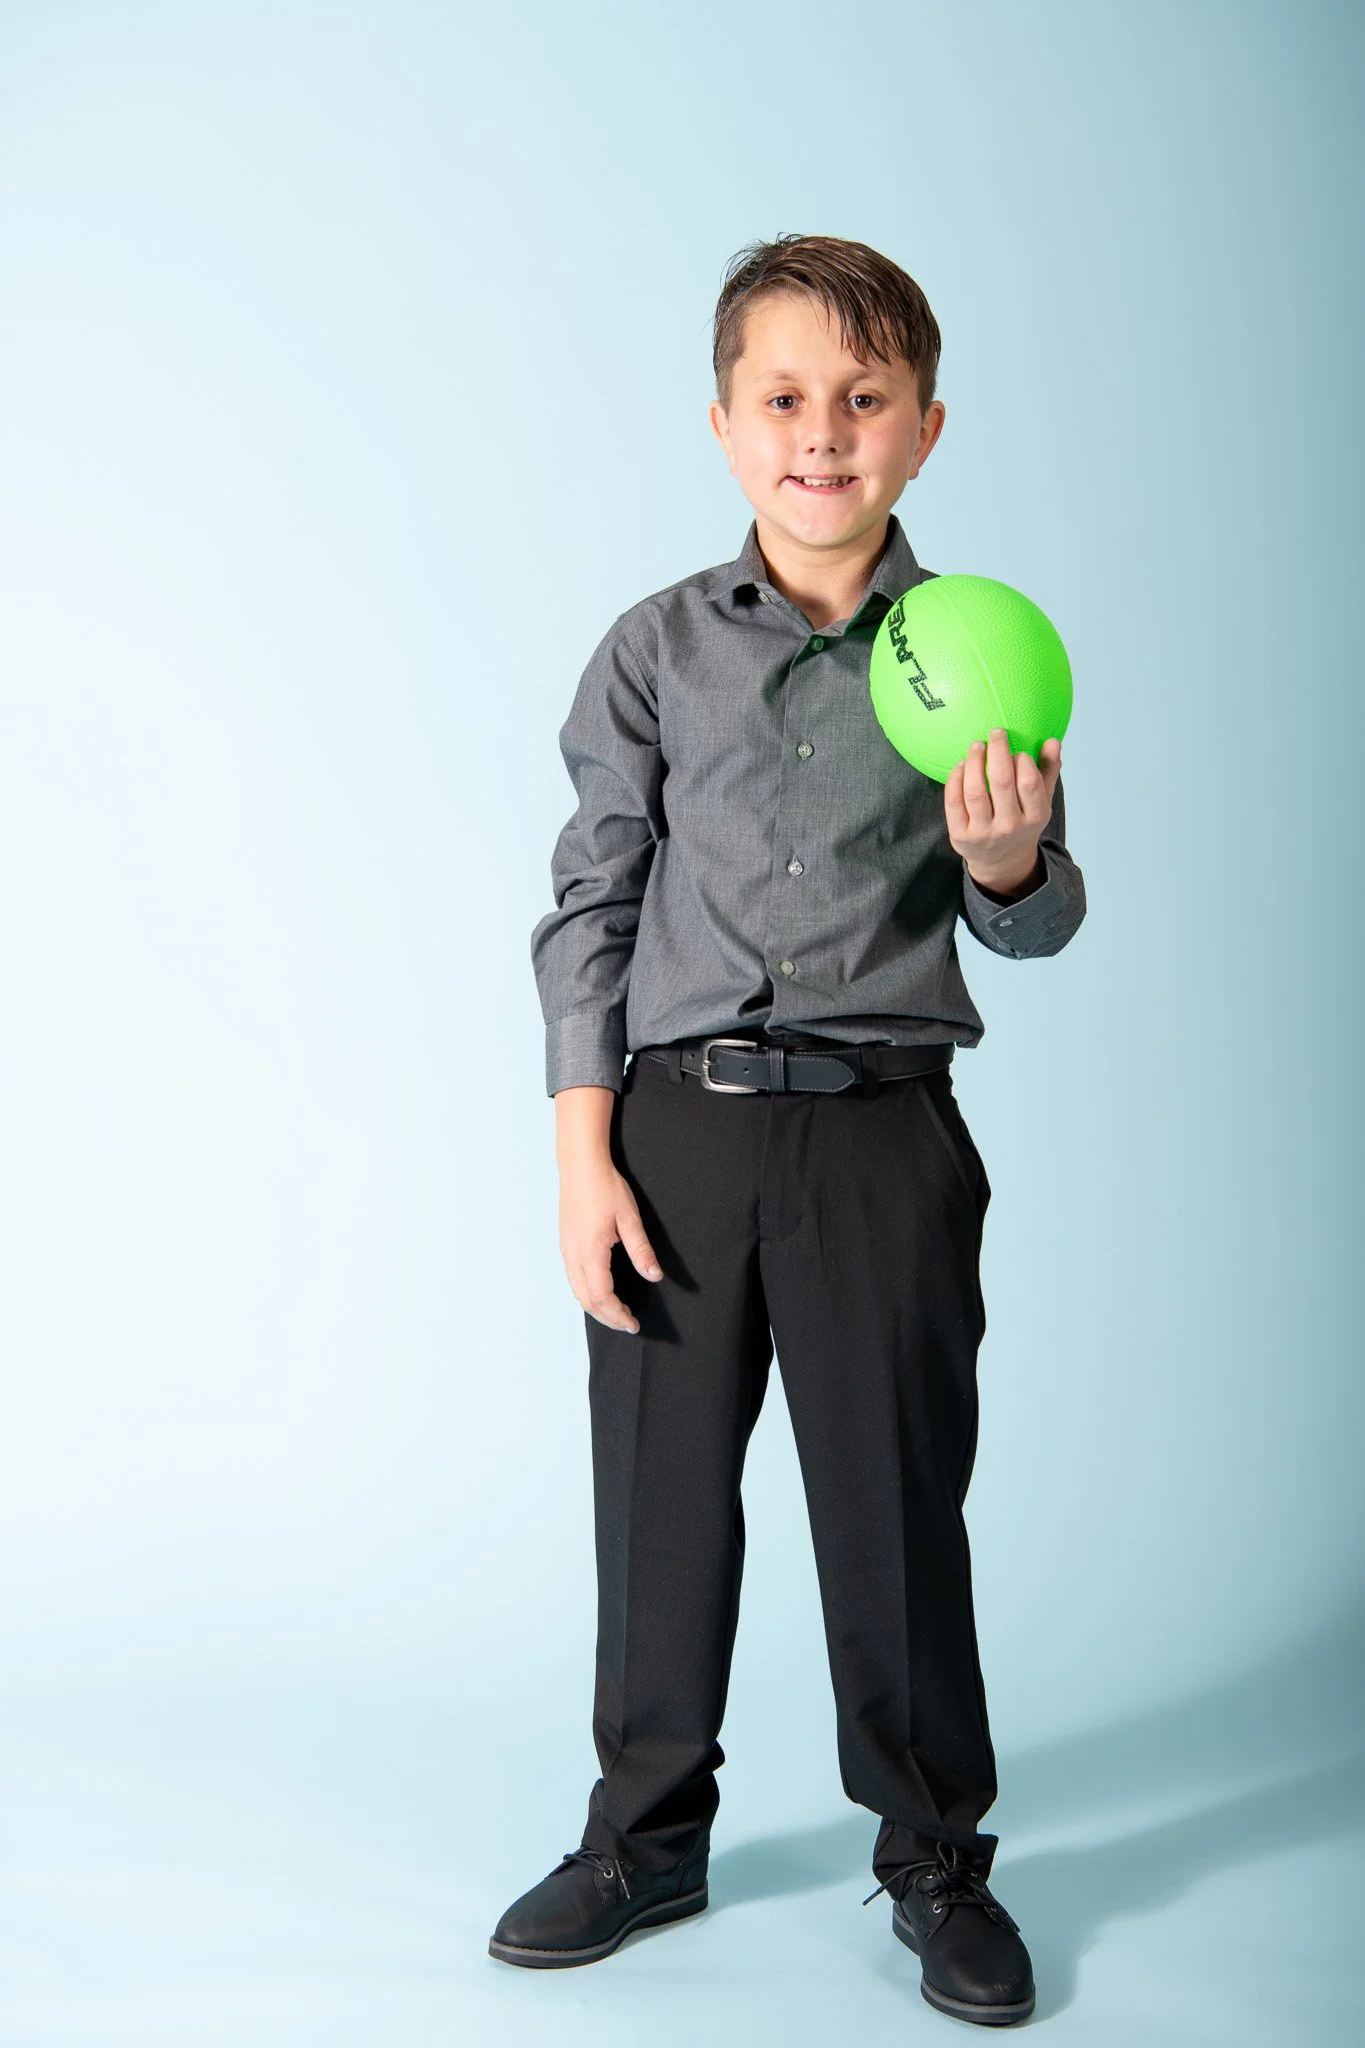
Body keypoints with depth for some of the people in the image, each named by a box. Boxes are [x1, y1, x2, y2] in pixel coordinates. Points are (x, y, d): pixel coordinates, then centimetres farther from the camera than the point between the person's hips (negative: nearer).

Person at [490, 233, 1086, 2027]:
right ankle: (649, 1834, 29)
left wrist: (1008, 863, -20)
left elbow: (1037, 925, 5)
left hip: (882, 1136, -1)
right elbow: (592, 906, 4)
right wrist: (586, 1153, -2)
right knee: (661, 1492, 9)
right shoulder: (658, 650, 3)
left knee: (897, 1504, 5)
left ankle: (936, 1854, 25)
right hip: (678, 1126, 1)